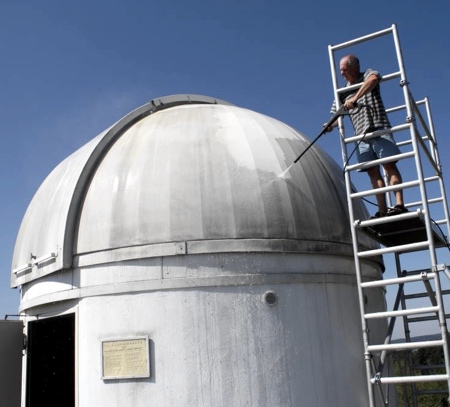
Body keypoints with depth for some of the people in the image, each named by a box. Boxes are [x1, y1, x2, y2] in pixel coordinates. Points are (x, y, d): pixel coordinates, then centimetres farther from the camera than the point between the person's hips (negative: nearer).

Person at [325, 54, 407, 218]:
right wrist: (331, 125, -7)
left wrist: (355, 98, -28)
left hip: (379, 129, -5)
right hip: (362, 136, 5)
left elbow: (374, 78, -19)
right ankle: (383, 210, -6)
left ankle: (399, 204, -20)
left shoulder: (367, 75, 5)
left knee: (389, 165, -13)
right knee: (373, 172, -2)